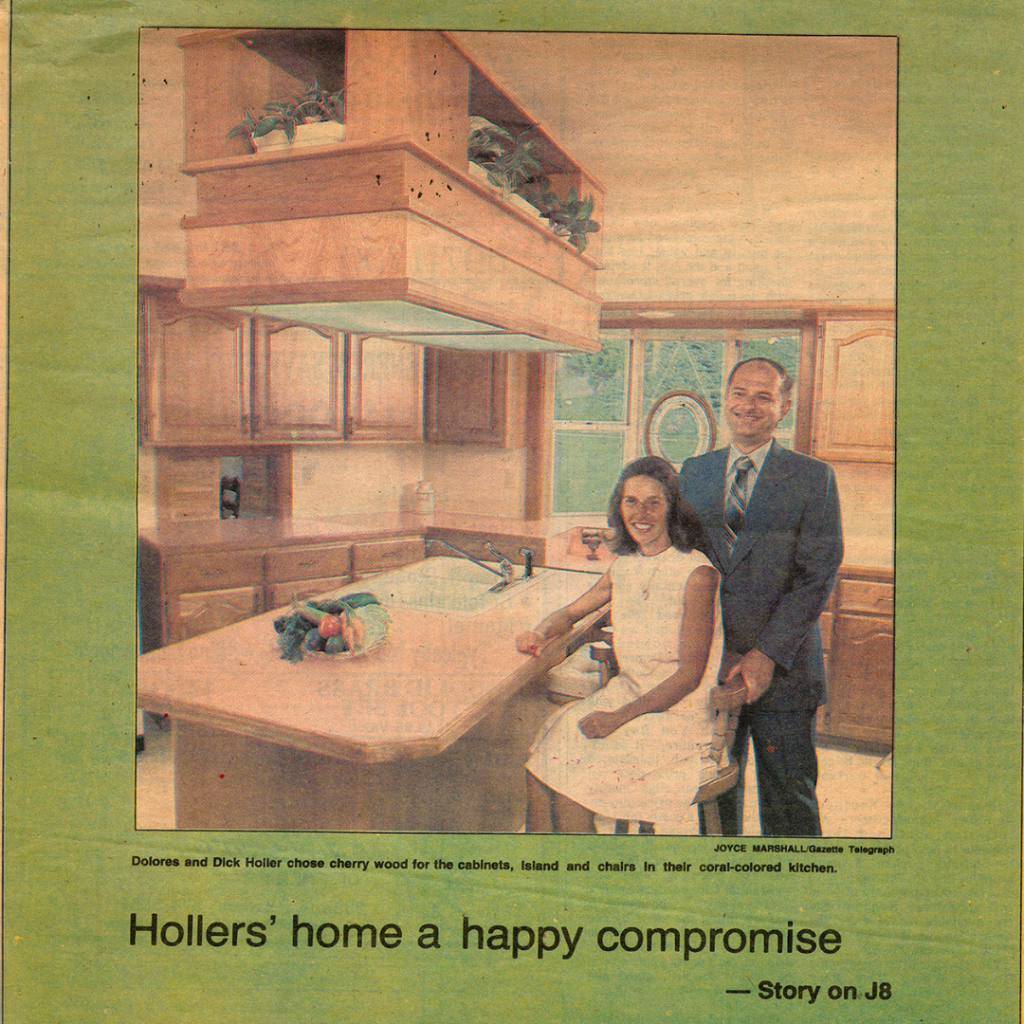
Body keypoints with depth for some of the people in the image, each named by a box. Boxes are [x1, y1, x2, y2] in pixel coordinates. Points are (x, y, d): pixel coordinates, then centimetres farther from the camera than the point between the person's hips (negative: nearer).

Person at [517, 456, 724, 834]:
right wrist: (540, 633, -4)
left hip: (677, 714, -6)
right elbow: (572, 612, 19)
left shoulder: (696, 573, -15)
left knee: (570, 781, -20)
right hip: (625, 695, 6)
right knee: (539, 765, -12)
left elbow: (690, 674, -16)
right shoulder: (625, 566, 6)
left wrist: (619, 717, -21)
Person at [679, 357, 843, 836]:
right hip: (708, 667, 3)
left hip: (782, 668, -3)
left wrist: (767, 654, -16)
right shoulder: (694, 472, 9)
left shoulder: (812, 478, -3)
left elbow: (818, 576, -9)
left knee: (789, 805, 7)